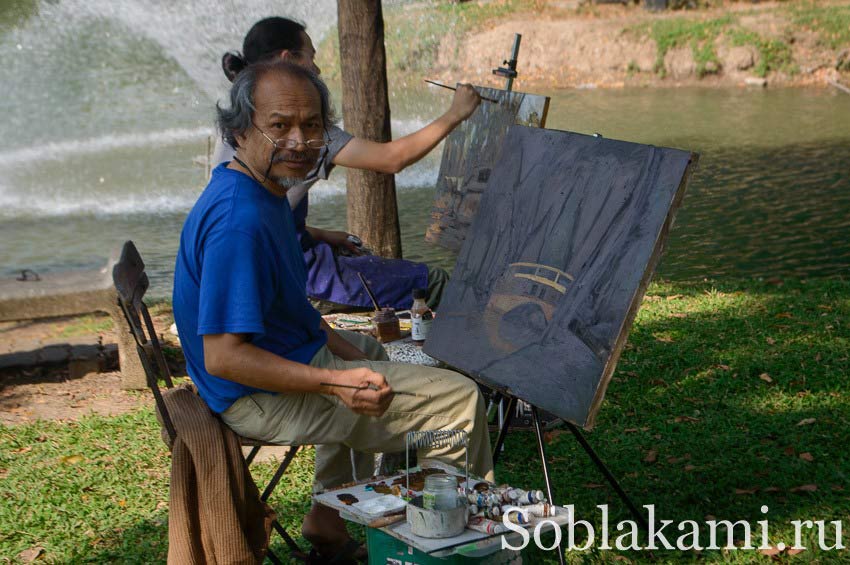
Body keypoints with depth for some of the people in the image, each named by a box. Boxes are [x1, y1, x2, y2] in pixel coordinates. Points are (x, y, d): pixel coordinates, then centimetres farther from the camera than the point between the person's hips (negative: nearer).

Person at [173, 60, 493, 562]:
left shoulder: (265, 193, 4)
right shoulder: (240, 222, -31)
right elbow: (222, 356, -33)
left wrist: (336, 345, 8)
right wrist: (336, 383, -35)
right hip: (263, 399, -11)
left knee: (370, 353, 38)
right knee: (458, 398, -6)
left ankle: (329, 520, 37)